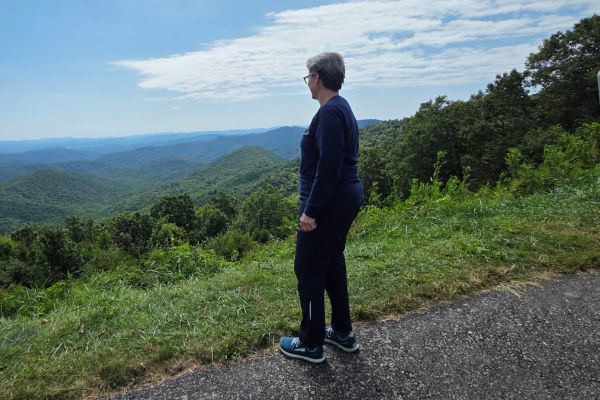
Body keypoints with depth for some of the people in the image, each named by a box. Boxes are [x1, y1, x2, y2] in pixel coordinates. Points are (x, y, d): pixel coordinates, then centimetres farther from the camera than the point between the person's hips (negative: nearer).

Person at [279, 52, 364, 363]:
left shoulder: (330, 112, -18)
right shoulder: (342, 108, 14)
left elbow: (328, 168, -25)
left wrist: (311, 210, -21)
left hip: (328, 204, -10)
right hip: (346, 198, 10)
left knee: (309, 270, 1)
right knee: (332, 265, 19)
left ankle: (311, 345, 16)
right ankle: (343, 333, 32)